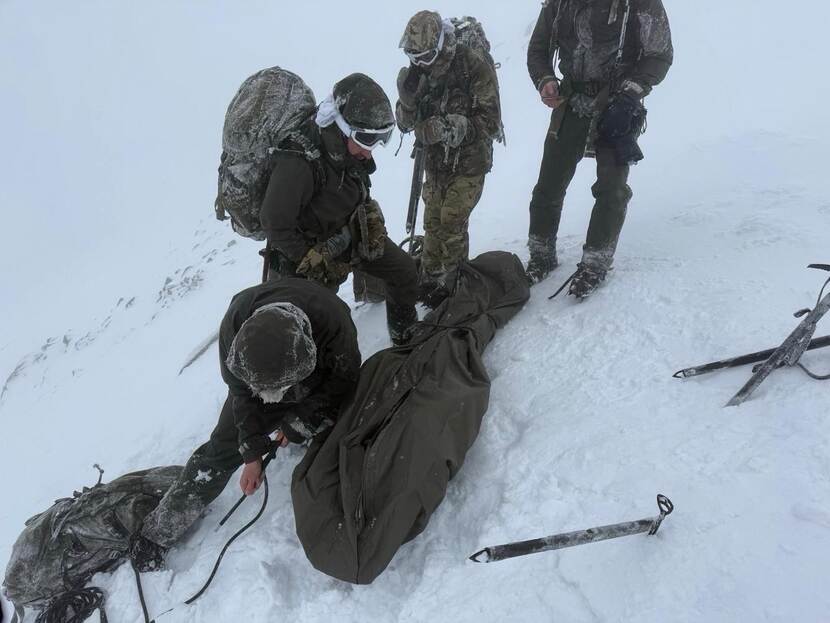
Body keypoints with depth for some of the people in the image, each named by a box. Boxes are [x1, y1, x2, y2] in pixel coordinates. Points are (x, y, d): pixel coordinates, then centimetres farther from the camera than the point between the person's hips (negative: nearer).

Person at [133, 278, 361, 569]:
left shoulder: (335, 324, -43)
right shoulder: (235, 326, -36)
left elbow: (343, 383, -22)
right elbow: (242, 391, -19)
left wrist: (298, 425, -19)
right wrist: (253, 453, -15)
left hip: (319, 391, 0)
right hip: (252, 386, 0)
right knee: (221, 450, -2)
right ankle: (159, 530, 11)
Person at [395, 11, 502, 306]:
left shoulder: (476, 68, -16)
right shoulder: (419, 73, -1)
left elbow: (491, 123, -18)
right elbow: (405, 123, -2)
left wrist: (453, 128, -33)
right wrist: (408, 95, -23)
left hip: (469, 163, -5)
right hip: (436, 162, 5)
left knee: (451, 223, -10)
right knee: (433, 223, 10)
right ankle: (429, 281, 25)